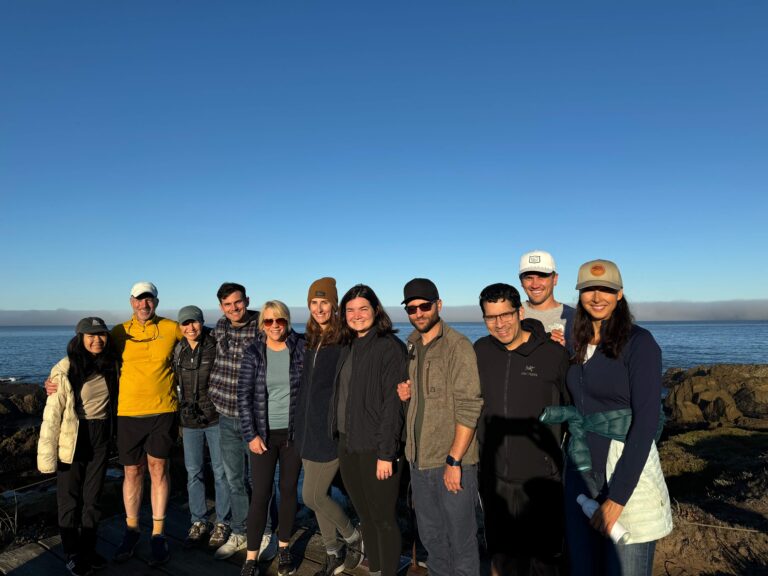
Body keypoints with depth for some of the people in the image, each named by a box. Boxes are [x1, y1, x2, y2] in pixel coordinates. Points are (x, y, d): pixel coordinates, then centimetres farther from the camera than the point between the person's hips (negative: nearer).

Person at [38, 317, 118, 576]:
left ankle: (88, 550, 31)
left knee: (93, 497, 14)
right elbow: (52, 415, -14)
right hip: (73, 439, -4)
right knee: (70, 498, 9)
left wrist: (114, 434, 11)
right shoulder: (65, 370, -15)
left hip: (101, 438, 4)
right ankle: (73, 555, 27)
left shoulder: (111, 365, 0)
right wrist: (47, 455, -15)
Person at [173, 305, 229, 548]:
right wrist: (178, 414, 16)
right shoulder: (177, 351, 5)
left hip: (216, 418, -4)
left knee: (220, 472, 5)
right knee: (193, 472, 11)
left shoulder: (216, 346, -10)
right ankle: (199, 523, 26)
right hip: (189, 420, 4)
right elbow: (175, 383, 17)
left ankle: (222, 523, 20)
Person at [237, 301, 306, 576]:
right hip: (264, 433, 0)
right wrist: (250, 435, -8)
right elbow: (244, 396, -4)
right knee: (260, 494, 2)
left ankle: (284, 547, 31)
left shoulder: (301, 347, -5)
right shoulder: (253, 353, -5)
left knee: (289, 490, 12)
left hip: (295, 431, 1)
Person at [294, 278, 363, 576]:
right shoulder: (311, 339, 10)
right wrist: (301, 423, 17)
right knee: (319, 495, 14)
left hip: (331, 428, -7)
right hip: (308, 426, 7)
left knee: (312, 496, -1)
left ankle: (354, 538, 24)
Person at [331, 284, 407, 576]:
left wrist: (386, 453, -18)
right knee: (365, 516, 19)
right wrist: (340, 440, 11)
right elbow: (341, 396, 12)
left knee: (383, 518, 6)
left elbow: (392, 403, -16)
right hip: (347, 443, 7)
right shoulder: (348, 347, 10)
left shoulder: (390, 346, -13)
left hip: (375, 447, -7)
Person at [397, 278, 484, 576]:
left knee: (460, 539, 8)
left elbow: (469, 408, -17)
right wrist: (405, 393, -1)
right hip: (419, 458, 6)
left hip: (453, 460, -6)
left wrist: (454, 460, -19)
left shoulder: (458, 346, -13)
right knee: (430, 535, 20)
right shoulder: (411, 344, 7)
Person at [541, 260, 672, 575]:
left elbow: (646, 422, -17)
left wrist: (617, 497, -20)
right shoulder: (579, 345, 7)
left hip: (627, 471, -5)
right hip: (581, 468, 6)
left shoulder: (639, 342, -11)